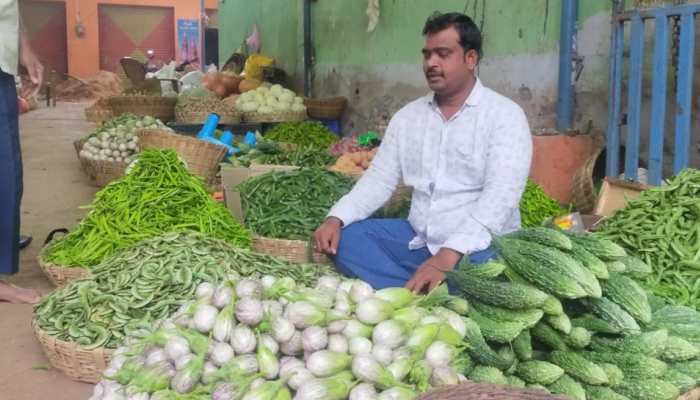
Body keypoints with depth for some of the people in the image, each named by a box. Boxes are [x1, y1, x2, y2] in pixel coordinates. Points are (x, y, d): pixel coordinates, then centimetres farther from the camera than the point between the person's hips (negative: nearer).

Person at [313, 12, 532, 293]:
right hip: (418, 239, 6)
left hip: (479, 245, -6)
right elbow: (380, 178, 7)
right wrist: (336, 219, -12)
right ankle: (421, 295, -21)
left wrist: (448, 256, -33)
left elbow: (499, 196, -21)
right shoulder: (407, 116, 9)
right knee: (346, 238, -12)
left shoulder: (505, 115, -9)